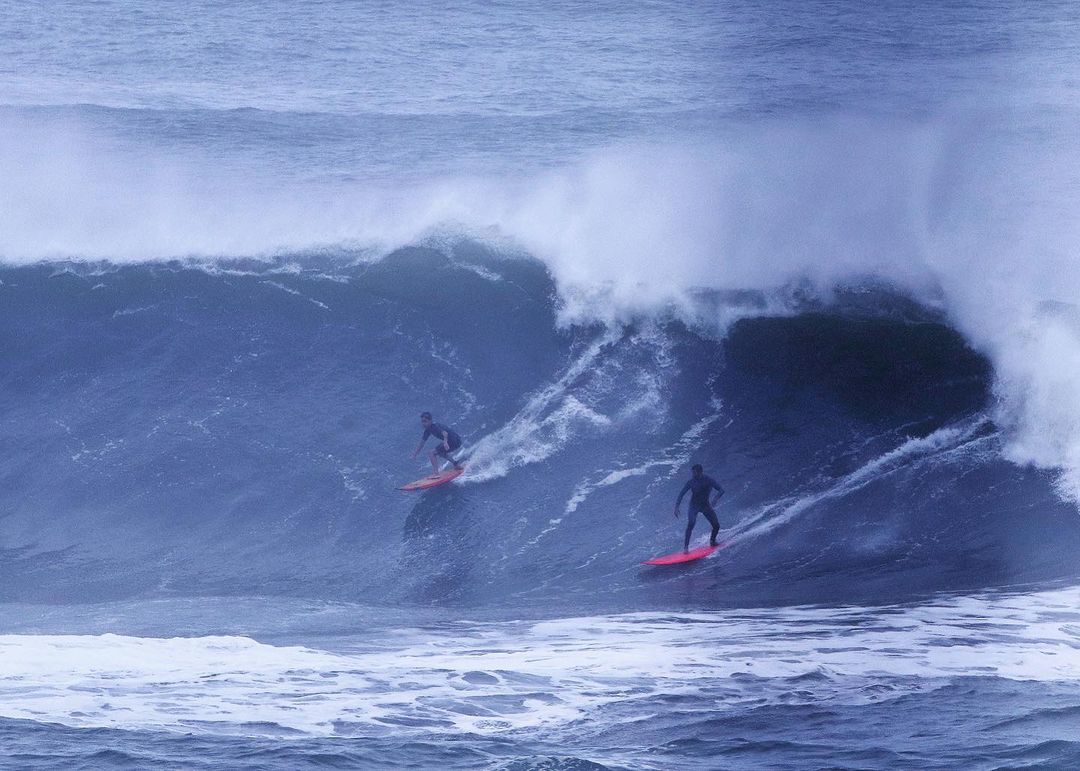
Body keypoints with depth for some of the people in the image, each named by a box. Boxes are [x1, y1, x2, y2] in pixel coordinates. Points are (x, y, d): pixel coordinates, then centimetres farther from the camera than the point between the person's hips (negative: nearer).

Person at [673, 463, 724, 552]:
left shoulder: (708, 480, -14)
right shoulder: (691, 482, -14)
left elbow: (721, 490, -17)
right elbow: (681, 494, -10)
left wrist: (715, 499, -35)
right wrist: (676, 507, -19)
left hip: (705, 505, 2)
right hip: (694, 506, -2)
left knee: (716, 525, -3)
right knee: (691, 523, -27)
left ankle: (712, 541, 27)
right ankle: (686, 547, -27)